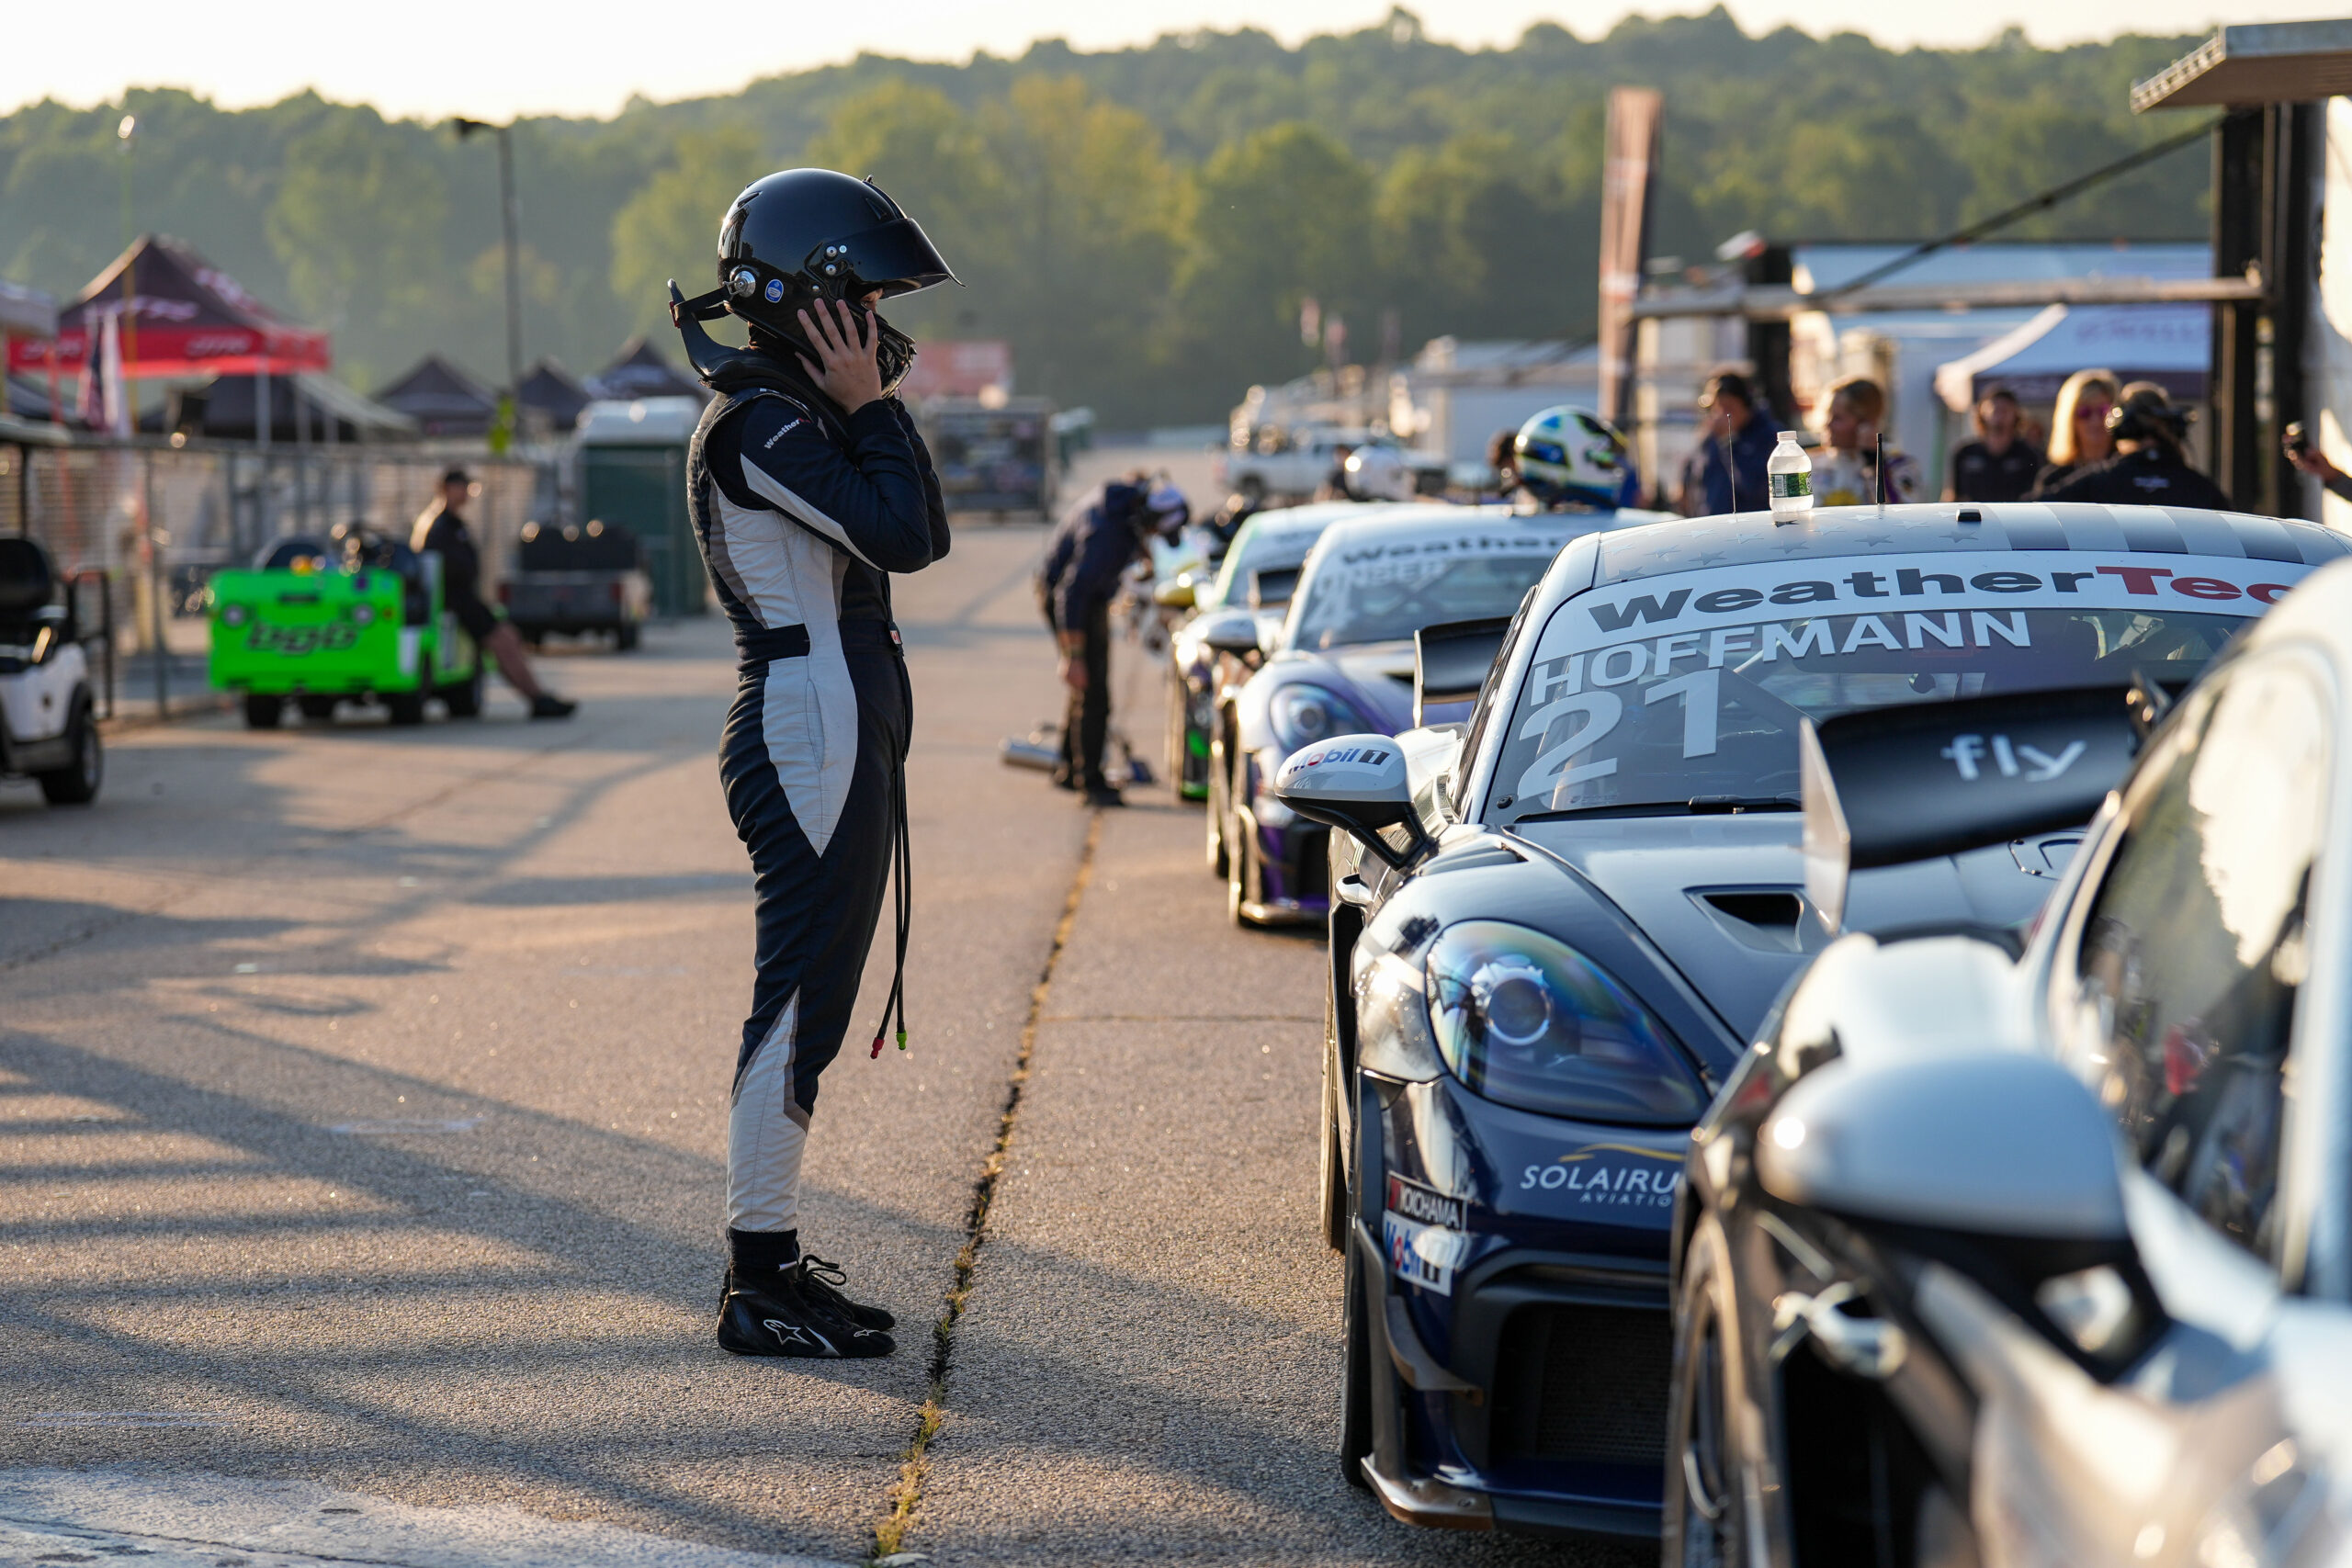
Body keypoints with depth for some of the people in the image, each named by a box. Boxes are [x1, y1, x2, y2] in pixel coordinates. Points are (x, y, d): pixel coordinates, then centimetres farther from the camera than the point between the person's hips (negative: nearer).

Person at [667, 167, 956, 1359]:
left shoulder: (800, 411, 17)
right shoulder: (759, 421, -15)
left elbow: (922, 537, 16)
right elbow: (901, 537, -21)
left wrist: (875, 405, 9)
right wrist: (871, 408, -12)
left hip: (836, 737, 11)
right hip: (807, 735, -11)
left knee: (810, 1003, 14)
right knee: (798, 1004, -7)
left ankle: (771, 1261, 22)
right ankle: (760, 1289, -3)